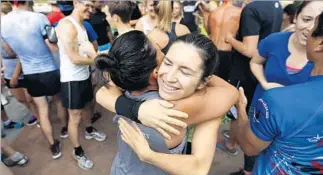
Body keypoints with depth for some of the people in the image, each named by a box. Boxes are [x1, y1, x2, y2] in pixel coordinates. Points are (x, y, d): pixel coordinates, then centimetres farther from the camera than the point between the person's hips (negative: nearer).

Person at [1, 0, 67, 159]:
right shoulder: (39, 18, -18)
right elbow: (53, 47, -15)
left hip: (29, 74, 3)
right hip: (49, 70, -3)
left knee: (42, 110, 12)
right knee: (59, 101, 22)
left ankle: (54, 147, 21)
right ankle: (65, 128, 44)